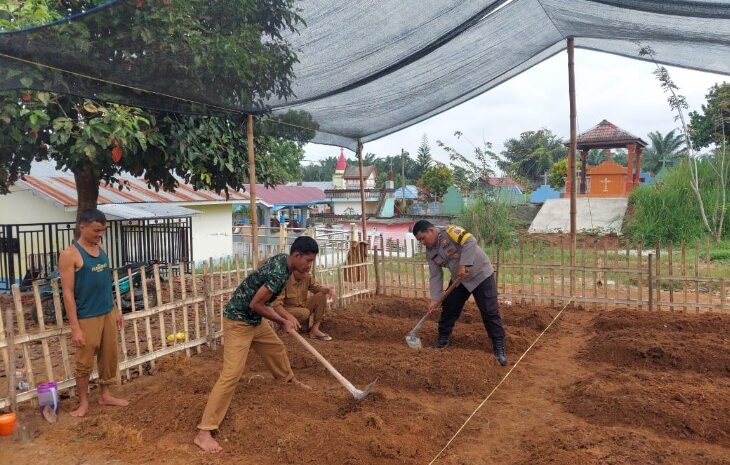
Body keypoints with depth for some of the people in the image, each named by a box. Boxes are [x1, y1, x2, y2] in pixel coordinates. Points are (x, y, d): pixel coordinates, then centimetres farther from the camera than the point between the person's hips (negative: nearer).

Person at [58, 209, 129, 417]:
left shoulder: (100, 249, 6)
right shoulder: (70, 254, -15)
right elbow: (68, 293, -16)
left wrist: (116, 310, 16)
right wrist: (75, 327, -17)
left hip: (107, 313, 7)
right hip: (87, 318, -7)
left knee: (110, 357, 15)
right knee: (85, 363, 6)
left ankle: (105, 395, 30)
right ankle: (83, 402, 22)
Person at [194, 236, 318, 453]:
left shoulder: (282, 261, 1)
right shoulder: (279, 273, -29)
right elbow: (256, 304, -24)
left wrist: (287, 315, 4)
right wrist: (282, 321, -12)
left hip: (254, 320, 10)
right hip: (238, 321, -10)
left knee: (276, 347, 27)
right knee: (231, 374, -14)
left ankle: (289, 379, 57)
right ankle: (203, 432, -11)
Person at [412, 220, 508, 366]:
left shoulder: (450, 232, -21)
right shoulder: (430, 253, 0)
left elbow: (470, 241, -31)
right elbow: (435, 276, 1)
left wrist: (464, 265, -33)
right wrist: (435, 299, -7)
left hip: (481, 275, -7)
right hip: (459, 280, 7)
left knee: (490, 312, -6)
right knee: (448, 308, 8)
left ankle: (499, 347, 1)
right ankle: (443, 340, 23)